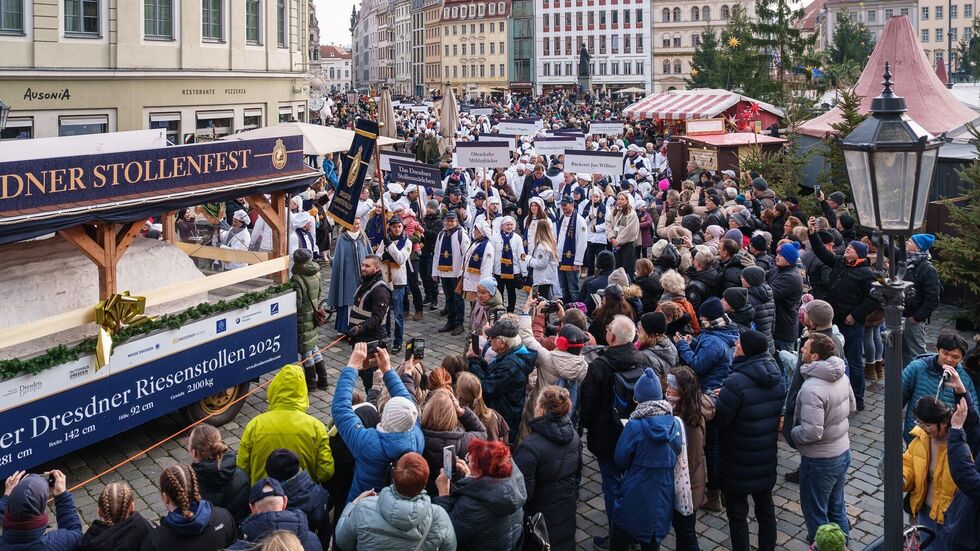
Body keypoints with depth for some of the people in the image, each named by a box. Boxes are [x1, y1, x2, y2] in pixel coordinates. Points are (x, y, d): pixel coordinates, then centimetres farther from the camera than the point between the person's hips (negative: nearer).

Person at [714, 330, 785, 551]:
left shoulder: (736, 382, -27)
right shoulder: (776, 375, -2)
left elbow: (719, 419, -23)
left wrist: (721, 399, -2)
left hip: (739, 462, -7)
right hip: (767, 458, 7)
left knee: (737, 514, 8)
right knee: (765, 508, 22)